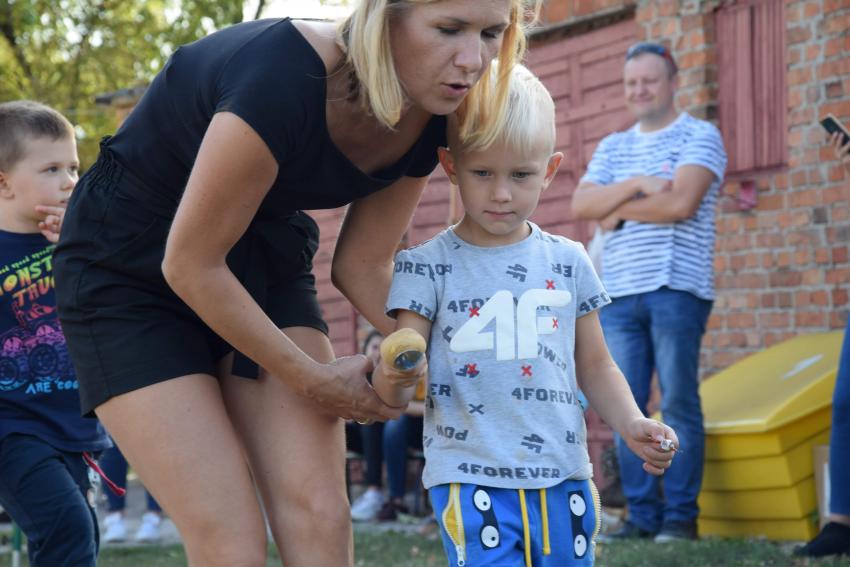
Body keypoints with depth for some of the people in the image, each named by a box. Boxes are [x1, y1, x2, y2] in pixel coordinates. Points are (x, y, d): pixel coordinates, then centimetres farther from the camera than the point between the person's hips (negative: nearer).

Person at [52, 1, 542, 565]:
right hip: (131, 267, -6)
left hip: (266, 261, 6)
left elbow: (362, 266, -1)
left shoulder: (431, 118, -13)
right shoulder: (282, 82, -35)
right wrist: (313, 379, -14)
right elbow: (189, 265, -24)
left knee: (320, 518, -7)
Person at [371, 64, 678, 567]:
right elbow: (397, 385, -6)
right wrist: (394, 377, -29)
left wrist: (630, 423, -3)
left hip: (562, 479, 4)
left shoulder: (568, 262, 7)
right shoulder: (427, 267, -2)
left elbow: (594, 365, 15)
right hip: (471, 480, -3)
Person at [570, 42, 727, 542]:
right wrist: (637, 185, -8)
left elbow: (682, 202, -12)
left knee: (679, 404, -5)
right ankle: (642, 514, 6)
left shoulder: (699, 136, 3)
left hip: (676, 289, -5)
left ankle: (681, 515, -2)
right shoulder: (612, 148, 20)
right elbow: (581, 205, 6)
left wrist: (618, 210, -1)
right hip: (618, 294, 5)